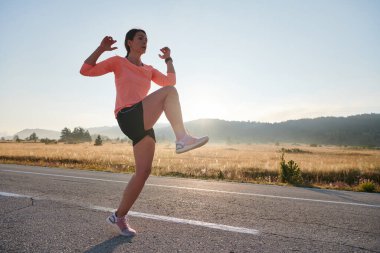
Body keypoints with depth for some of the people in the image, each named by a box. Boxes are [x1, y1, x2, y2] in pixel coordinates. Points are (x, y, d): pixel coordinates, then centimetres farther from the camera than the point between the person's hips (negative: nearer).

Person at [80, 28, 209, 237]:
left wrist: (168, 59, 23)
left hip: (143, 124, 6)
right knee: (168, 92, -21)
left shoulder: (149, 70, 26)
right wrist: (101, 48, -4)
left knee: (144, 171, -2)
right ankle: (182, 139, -31)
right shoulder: (118, 62, 11)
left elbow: (170, 80, 20)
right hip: (128, 117, -6)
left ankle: (119, 216, 12)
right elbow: (85, 70, 5)